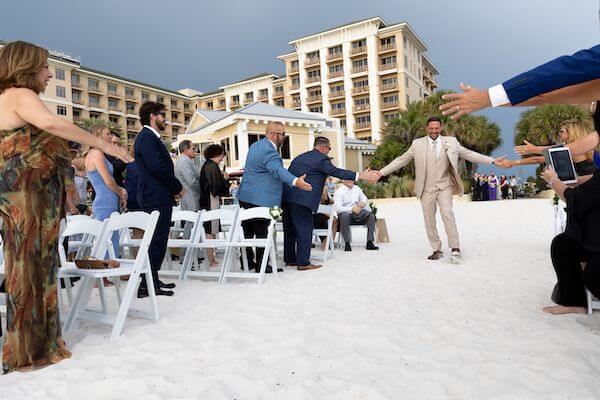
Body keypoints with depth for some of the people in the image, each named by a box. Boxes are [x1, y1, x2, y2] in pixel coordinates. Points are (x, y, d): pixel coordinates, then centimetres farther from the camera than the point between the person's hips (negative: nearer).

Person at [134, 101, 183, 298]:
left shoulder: (151, 137, 19)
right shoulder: (147, 137, -13)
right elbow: (157, 167, -22)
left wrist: (174, 188, 8)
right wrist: (178, 187, -12)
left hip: (159, 197, 11)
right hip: (156, 198, -11)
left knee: (158, 239, 14)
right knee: (157, 240, -6)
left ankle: (152, 280, 23)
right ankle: (147, 285, 0)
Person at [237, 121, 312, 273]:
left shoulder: (257, 145, 15)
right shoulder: (268, 150, -21)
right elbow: (278, 170, -38)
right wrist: (295, 181, -51)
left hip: (246, 197, 11)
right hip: (260, 199, -11)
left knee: (248, 231, 18)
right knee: (261, 232, -1)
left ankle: (247, 262, 29)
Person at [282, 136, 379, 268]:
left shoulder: (299, 157, 20)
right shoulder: (321, 158, -5)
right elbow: (336, 172, -11)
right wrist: (359, 175, -12)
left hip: (287, 197, 9)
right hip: (301, 199, -9)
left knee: (290, 229, 16)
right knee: (305, 229, -1)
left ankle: (290, 259, 25)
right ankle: (303, 262, 2)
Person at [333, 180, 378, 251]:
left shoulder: (357, 188, 16)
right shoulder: (339, 192, -4)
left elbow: (364, 198, 24)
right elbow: (338, 208, -16)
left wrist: (363, 202, -2)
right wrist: (352, 209, -29)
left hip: (357, 213, 5)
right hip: (345, 213, -5)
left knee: (371, 216, -19)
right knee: (344, 217, -39)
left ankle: (369, 243, -20)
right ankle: (347, 243, -32)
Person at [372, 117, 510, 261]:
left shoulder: (451, 142, 4)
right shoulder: (417, 144, 2)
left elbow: (468, 154, 5)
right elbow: (401, 160, 4)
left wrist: (493, 161, -1)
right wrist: (381, 172, 0)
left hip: (445, 186, -1)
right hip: (427, 188, 1)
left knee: (447, 213, -21)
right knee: (429, 221, 5)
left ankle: (455, 249, -15)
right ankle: (437, 250, 19)